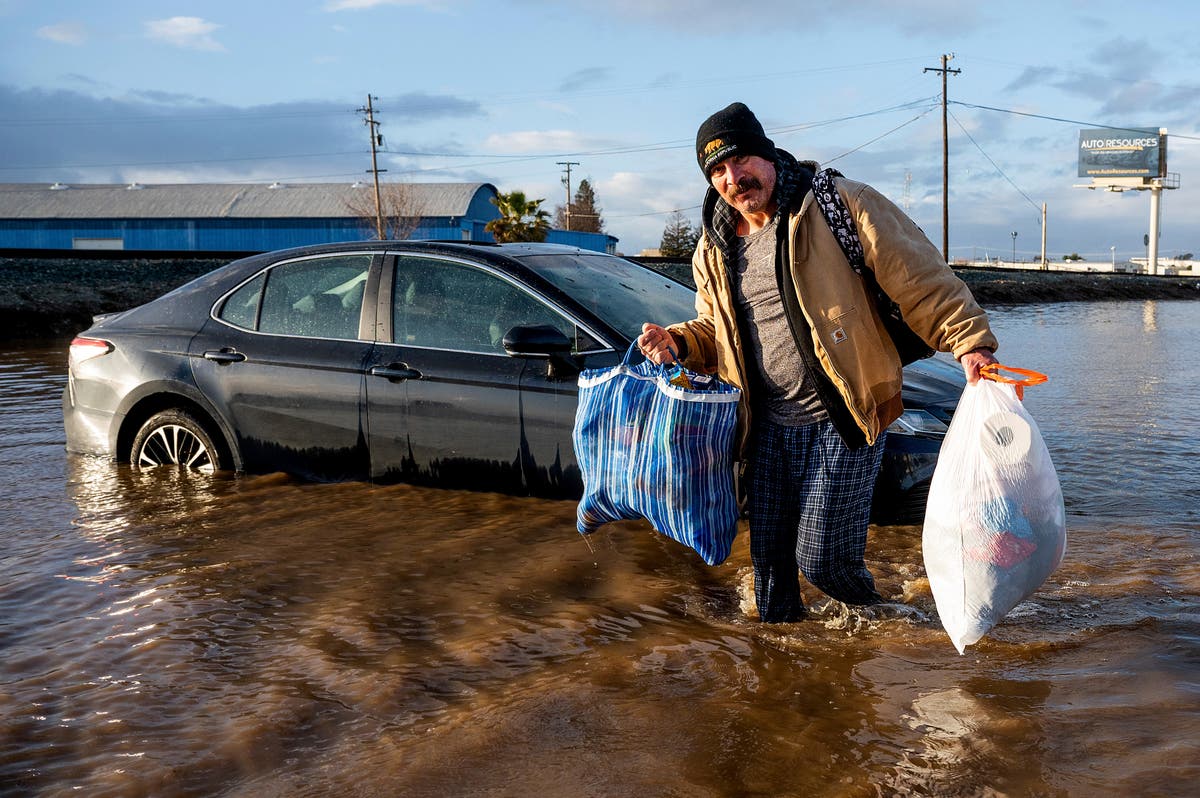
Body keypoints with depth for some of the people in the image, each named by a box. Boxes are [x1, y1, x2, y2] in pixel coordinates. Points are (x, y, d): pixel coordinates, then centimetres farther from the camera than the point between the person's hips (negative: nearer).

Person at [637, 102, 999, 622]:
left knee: (821, 559, -5)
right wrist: (677, 342, 3)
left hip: (845, 420, -6)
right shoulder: (714, 250, 11)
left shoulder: (839, 204, -8)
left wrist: (970, 340, -21)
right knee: (769, 558, 13)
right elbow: (714, 330, 24)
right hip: (770, 424, 6)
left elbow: (921, 280, -11)